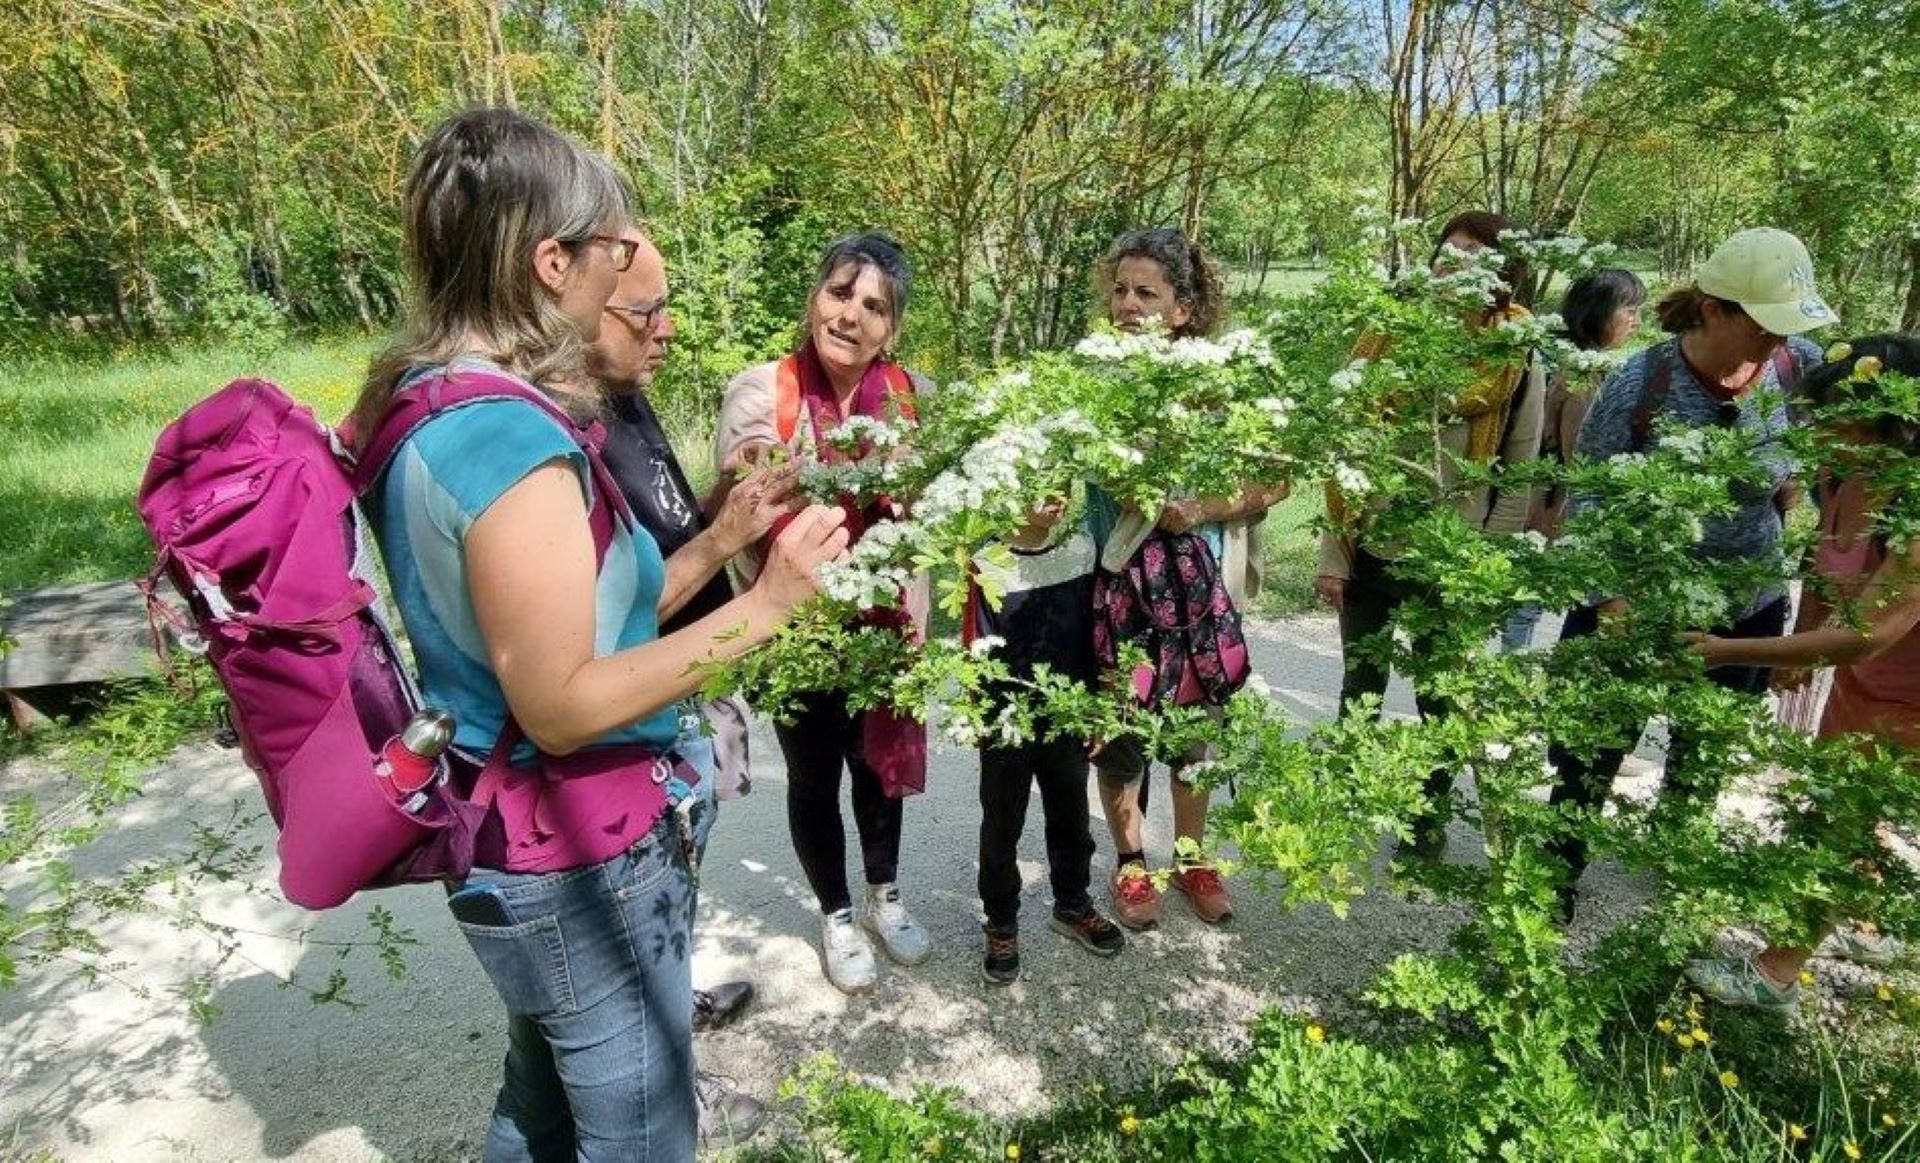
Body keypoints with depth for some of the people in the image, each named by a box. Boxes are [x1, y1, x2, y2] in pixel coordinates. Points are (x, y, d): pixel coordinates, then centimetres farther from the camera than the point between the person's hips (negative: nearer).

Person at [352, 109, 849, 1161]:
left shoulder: (420, 401, 3)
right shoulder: (510, 437, -26)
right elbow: (560, 705, -25)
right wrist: (765, 604, -23)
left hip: (509, 844, 9)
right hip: (578, 861, -9)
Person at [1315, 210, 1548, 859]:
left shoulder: (1520, 363, -5)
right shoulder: (1385, 342, -1)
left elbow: (1519, 479, -2)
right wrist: (1333, 555, -3)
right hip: (1370, 556, 2)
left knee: (1440, 699, 14)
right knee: (1359, 690, 15)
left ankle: (1430, 819, 33)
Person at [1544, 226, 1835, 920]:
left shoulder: (1799, 367, -9)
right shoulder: (1640, 387, -21)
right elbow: (1586, 503, -14)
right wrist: (1613, 607, -19)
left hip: (1747, 610, 4)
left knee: (1705, 761, 24)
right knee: (1593, 758, 9)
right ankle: (1557, 877, 30)